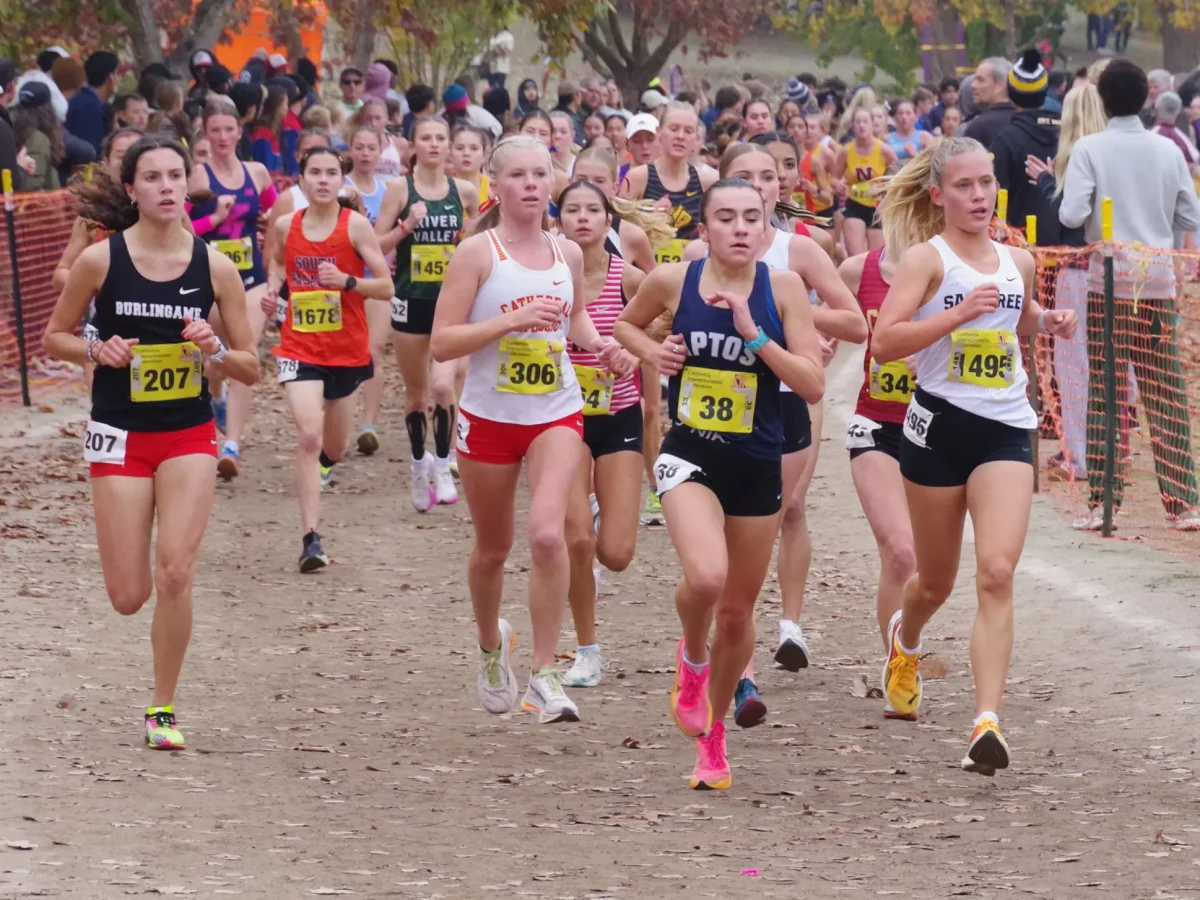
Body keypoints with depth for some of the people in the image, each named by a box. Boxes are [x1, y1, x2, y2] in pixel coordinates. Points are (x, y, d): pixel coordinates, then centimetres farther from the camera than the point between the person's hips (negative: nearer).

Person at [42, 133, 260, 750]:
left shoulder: (214, 266, -4)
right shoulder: (101, 260, -8)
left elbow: (251, 369, 2)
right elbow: (54, 338, 5)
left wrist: (213, 349, -18)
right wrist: (98, 350, -14)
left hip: (190, 435, 0)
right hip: (120, 437, 0)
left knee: (175, 573, -14)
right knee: (128, 597, -2)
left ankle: (162, 710, 3)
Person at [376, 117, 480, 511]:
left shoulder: (464, 191, 2)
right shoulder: (400, 189, -2)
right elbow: (377, 245, -4)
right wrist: (406, 226, -18)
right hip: (411, 301, 0)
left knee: (442, 385, -19)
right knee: (416, 394, 11)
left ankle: (442, 466, -5)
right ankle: (420, 467, 30)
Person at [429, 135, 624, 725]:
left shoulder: (567, 254, 5)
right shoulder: (478, 252, -8)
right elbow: (441, 343, -14)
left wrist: (594, 341, 5)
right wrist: (513, 320, -24)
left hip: (556, 416, 1)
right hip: (489, 416, -1)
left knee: (547, 533, -21)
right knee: (493, 549, 14)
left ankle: (545, 676, -14)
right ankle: (492, 645, 44)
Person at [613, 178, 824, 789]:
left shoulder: (782, 287, -7)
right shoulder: (672, 280, -5)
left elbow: (813, 386, -11)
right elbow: (626, 324, 17)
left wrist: (754, 334, -20)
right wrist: (652, 351, -4)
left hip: (757, 463, 1)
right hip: (690, 455, -1)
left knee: (737, 611, 12)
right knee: (706, 577, -29)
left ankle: (713, 732, 36)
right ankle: (692, 659, 6)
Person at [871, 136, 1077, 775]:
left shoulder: (1018, 261, 10)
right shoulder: (927, 258, -5)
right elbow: (883, 343, -17)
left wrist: (1048, 321, 8)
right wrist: (959, 313, -26)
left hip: (1005, 432, 2)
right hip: (940, 425, -2)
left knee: (996, 574, -16)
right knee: (936, 580, 14)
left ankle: (987, 724, -22)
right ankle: (905, 643, 51)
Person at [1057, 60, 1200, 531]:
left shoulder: (1090, 149, -7)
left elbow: (1071, 214, -15)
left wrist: (1102, 212, 6)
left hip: (1108, 282, -2)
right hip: (1159, 283, 2)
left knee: (1104, 393, 3)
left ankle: (1102, 501, 0)